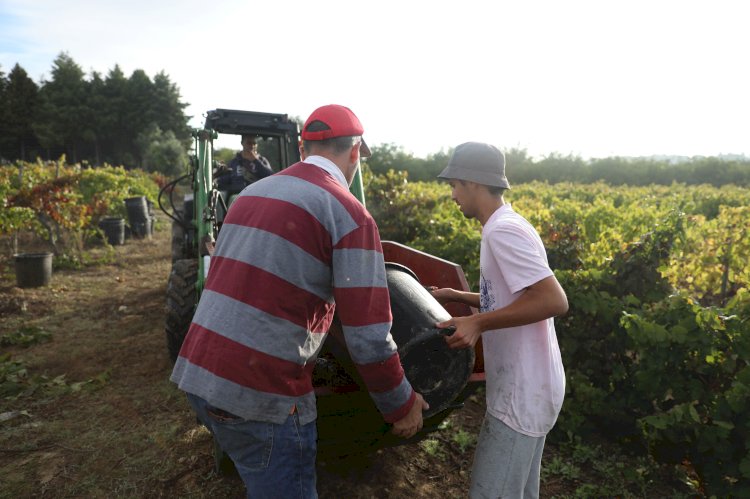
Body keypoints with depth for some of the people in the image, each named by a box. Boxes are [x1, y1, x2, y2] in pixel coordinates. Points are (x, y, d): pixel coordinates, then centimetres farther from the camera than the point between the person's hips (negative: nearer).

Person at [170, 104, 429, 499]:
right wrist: (401, 406, 0)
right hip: (260, 394, -7)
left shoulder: (253, 191, 11)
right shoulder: (349, 214, -12)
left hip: (197, 372, 8)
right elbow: (369, 339, -16)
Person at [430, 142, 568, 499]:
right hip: (525, 387, 10)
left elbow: (554, 301, -28)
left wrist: (478, 323, -26)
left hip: (523, 393, -10)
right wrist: (457, 296, 14)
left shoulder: (503, 231, -21)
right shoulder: (504, 227, 10)